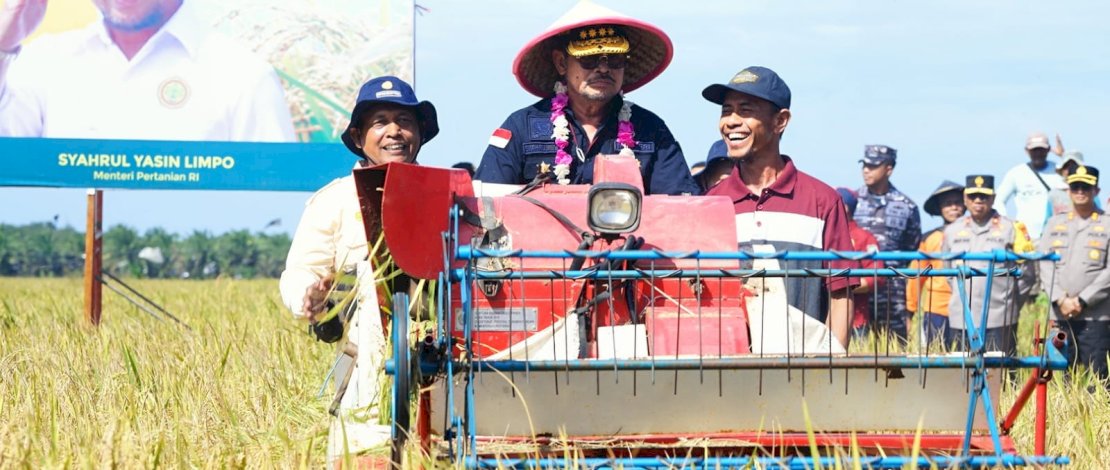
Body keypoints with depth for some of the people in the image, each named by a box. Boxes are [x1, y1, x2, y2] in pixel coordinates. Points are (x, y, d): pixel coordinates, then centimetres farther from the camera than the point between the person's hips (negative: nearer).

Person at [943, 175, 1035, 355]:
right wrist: (961, 297, 14)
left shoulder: (1011, 229, 3)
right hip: (960, 319, 3)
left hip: (999, 320, -3)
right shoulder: (953, 231, 14)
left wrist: (1010, 302, 5)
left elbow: (1026, 273, 5)